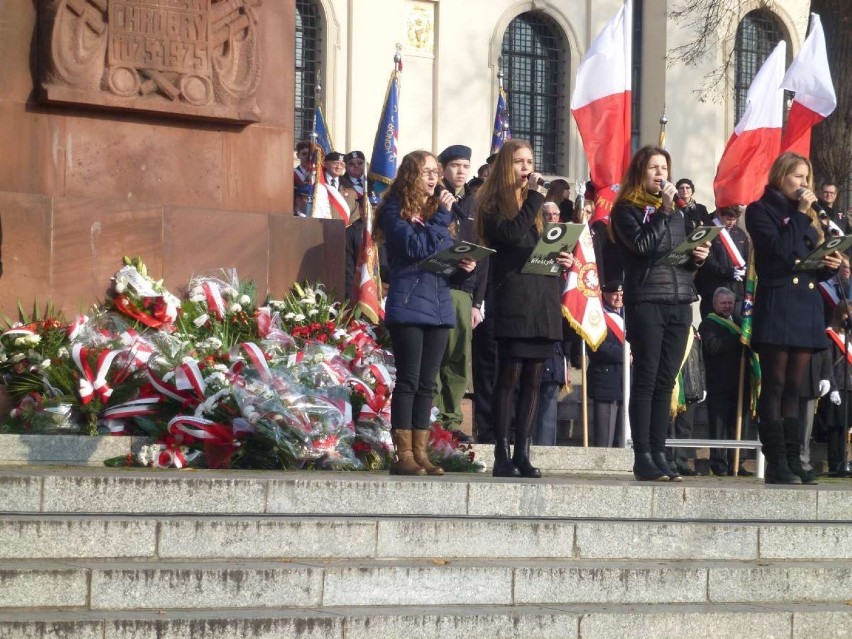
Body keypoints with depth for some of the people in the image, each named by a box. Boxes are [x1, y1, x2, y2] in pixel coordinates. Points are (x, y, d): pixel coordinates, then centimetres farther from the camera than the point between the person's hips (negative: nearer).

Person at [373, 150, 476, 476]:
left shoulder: (435, 210, 18)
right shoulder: (395, 211, -2)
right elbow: (415, 247, -16)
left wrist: (464, 263, 0)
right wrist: (441, 216, -12)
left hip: (438, 307, 7)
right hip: (408, 306, -7)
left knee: (427, 383, 7)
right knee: (408, 381, -7)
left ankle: (420, 452, 9)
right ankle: (403, 454, -5)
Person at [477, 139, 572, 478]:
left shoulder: (535, 203, 22)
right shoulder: (493, 205, 0)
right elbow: (513, 234, -18)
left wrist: (564, 259, 6)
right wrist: (535, 197, -11)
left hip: (543, 299, 6)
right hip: (514, 300, -6)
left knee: (533, 380, 4)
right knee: (510, 377, -7)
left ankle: (523, 453, 6)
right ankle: (502, 455, -6)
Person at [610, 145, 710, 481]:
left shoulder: (677, 211, 20)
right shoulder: (627, 210, 1)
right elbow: (642, 244, -16)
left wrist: (698, 257, 3)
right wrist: (664, 210, -13)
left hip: (680, 302, 6)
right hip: (646, 300, -6)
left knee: (666, 381, 5)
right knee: (646, 379, -7)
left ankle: (659, 454, 7)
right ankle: (642, 457, -6)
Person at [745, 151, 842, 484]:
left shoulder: (806, 214, 20)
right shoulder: (761, 210, 1)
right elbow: (780, 250, -15)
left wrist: (830, 265, 1)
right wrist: (800, 215, -10)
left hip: (807, 305, 6)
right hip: (776, 303, -6)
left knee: (793, 388, 6)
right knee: (775, 386, -6)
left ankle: (793, 461, 5)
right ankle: (777, 463, -8)